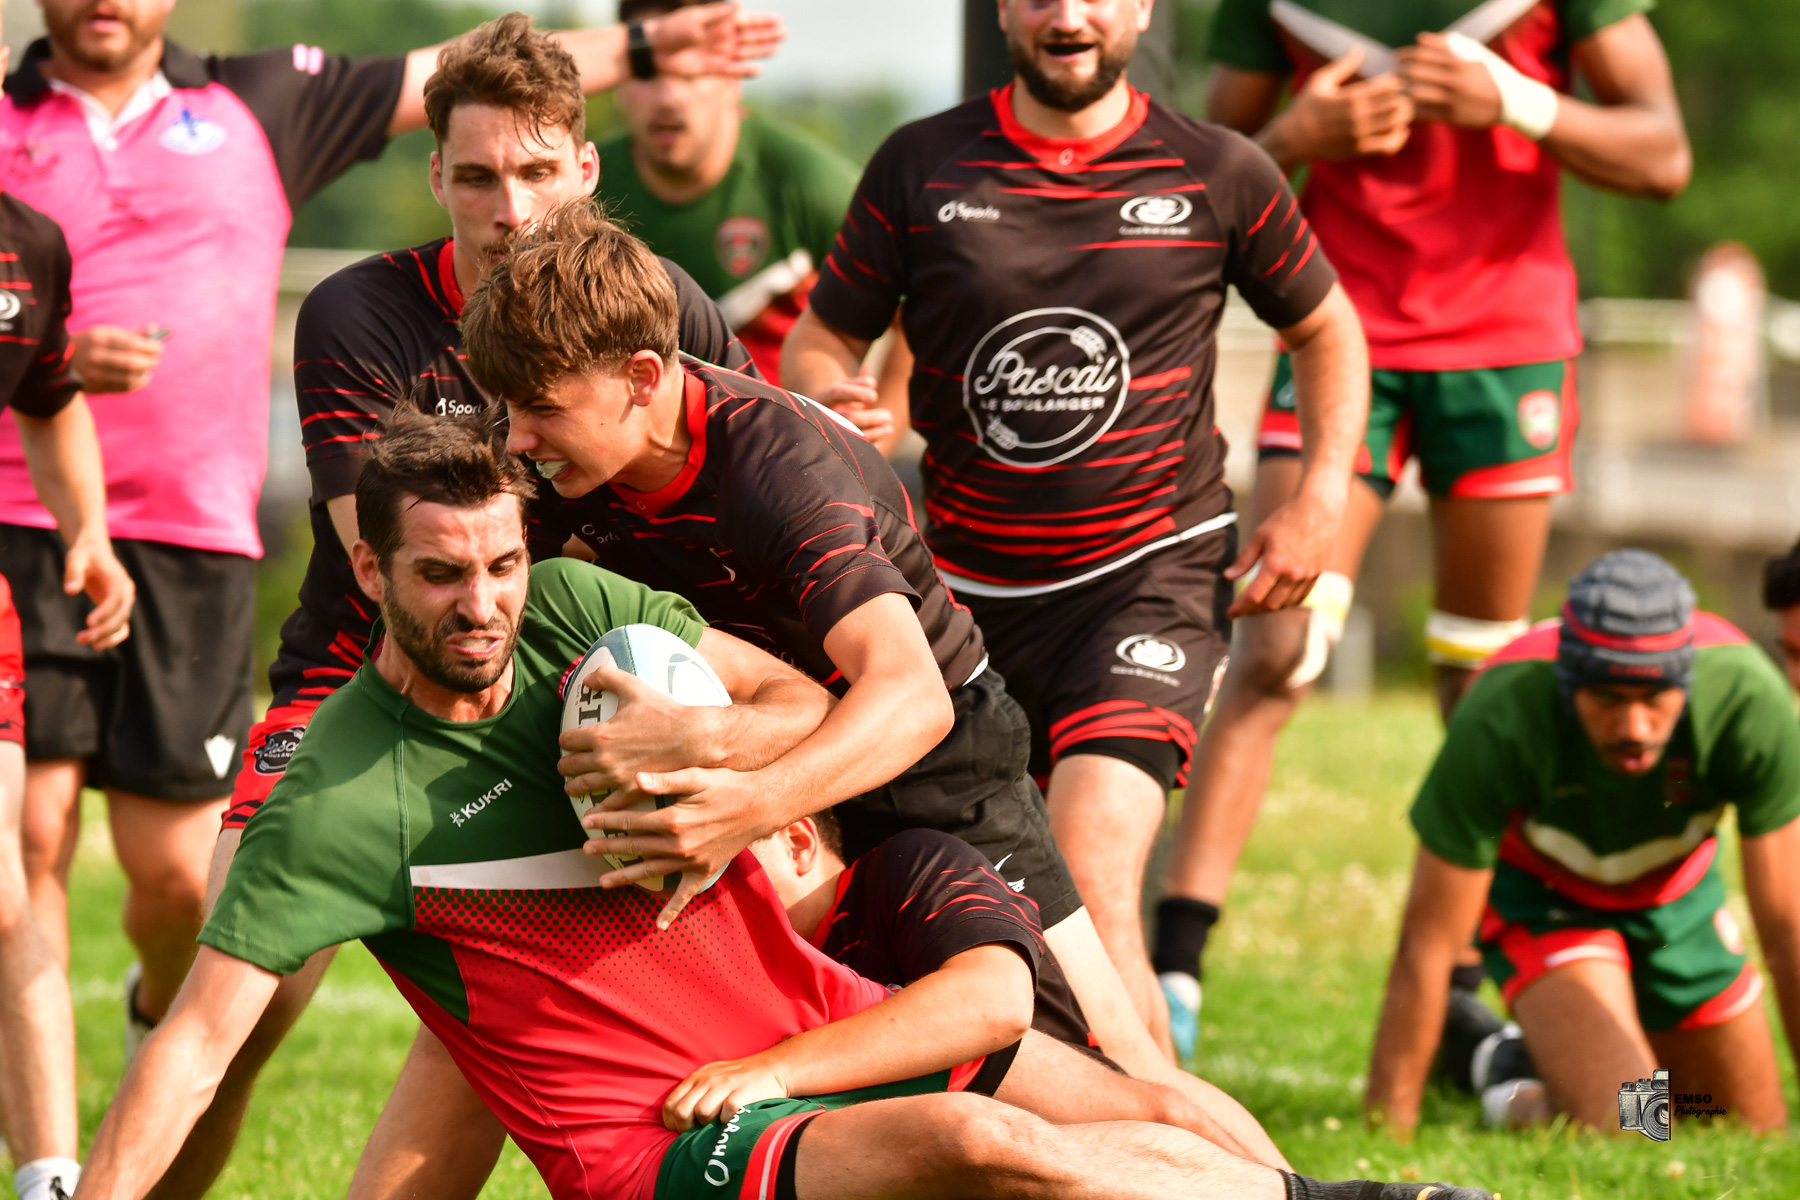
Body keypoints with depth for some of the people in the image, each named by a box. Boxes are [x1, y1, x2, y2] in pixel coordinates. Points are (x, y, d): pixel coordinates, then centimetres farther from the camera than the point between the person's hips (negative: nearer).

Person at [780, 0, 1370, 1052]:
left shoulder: (1219, 175, 1)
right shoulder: (921, 168, 2)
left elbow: (1326, 327, 15)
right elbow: (821, 339, 8)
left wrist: (1323, 498, 2)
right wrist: (825, 398, -17)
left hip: (1152, 573, -3)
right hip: (966, 583, 3)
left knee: (1089, 885, -22)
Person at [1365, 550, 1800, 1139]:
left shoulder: (1748, 698, -35)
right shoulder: (1500, 721, -39)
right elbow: (1426, 946, -30)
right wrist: (1385, 1131, -28)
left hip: (1675, 888, 3)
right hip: (1539, 891, -3)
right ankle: (1525, 1107, 10)